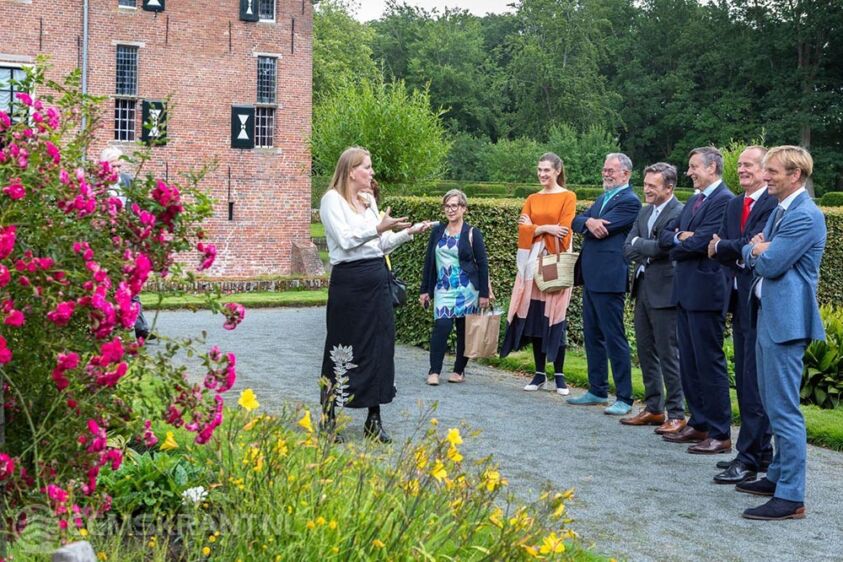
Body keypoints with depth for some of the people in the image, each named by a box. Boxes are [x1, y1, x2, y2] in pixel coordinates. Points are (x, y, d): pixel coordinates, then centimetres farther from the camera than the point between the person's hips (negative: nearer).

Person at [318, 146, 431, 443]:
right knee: (343, 350, 0)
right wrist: (378, 228, -23)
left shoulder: (369, 201, 17)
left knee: (379, 347, 6)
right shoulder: (333, 199, -5)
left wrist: (408, 232, 6)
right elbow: (345, 239, -17)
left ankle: (374, 420, 15)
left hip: (376, 279, 7)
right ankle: (327, 419, 11)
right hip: (349, 281, -7)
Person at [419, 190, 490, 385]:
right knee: (441, 326, -15)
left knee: (464, 330, 4)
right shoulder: (437, 231, 8)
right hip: (443, 289, 2)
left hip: (466, 289, -1)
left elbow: (482, 264, 0)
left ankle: (459, 371, 17)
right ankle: (434, 371, -10)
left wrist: (484, 293, -5)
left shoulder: (472, 233, 0)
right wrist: (425, 290, 9)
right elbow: (429, 261, 12)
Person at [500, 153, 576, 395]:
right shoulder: (532, 199, 14)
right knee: (534, 318, 3)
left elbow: (563, 231, -9)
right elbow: (523, 229, 3)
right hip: (533, 263, 4)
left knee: (554, 318, -4)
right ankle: (539, 373, 10)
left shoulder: (568, 197, 0)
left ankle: (559, 375, 3)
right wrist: (545, 228, -12)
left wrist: (534, 228, -3)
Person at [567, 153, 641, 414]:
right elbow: (576, 222, 10)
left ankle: (624, 398, -1)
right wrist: (589, 221, -13)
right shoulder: (602, 198, 19)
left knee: (614, 338, -6)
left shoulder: (629, 201, -10)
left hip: (609, 278, -9)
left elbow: (602, 229, -18)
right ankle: (597, 390, 25)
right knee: (592, 335, 15)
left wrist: (589, 223, 3)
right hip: (592, 277, 9)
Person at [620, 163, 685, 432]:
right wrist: (648, 252, -10)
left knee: (668, 354, -3)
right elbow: (627, 250, 8)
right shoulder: (645, 212, 14)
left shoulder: (679, 213, -13)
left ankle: (676, 415, 5)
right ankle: (653, 409, 26)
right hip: (643, 289, 9)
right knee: (646, 352, 14)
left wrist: (639, 244, -6)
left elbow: (662, 247, -22)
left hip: (664, 292, -9)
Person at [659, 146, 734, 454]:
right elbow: (665, 235, 15)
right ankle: (699, 424, 24)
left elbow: (701, 243, -20)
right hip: (685, 290, 10)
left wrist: (676, 247, -2)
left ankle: (720, 435, 1)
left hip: (706, 292, -9)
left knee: (710, 362, -5)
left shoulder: (725, 200, -13)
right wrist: (680, 237, -6)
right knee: (688, 362, 14)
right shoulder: (693, 201, 18)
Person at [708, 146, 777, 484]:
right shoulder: (734, 205, 15)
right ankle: (761, 453, 23)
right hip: (740, 301, 9)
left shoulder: (774, 204, -12)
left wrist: (721, 247, -6)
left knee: (755, 384, -6)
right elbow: (719, 247, 10)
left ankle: (749, 459, -2)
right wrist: (738, 258, -10)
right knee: (745, 383, 14)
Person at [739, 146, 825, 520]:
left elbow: (769, 264, -21)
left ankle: (791, 497, -6)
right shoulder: (779, 212, 16)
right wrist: (760, 249, -6)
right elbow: (749, 257, 15)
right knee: (773, 404, 19)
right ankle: (778, 475, 31)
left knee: (784, 408, -9)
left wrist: (760, 250, -1)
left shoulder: (805, 216, -16)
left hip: (785, 320, -11)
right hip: (768, 316, 11)